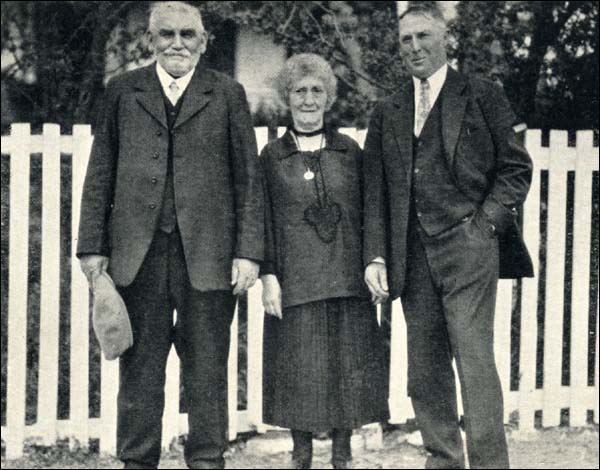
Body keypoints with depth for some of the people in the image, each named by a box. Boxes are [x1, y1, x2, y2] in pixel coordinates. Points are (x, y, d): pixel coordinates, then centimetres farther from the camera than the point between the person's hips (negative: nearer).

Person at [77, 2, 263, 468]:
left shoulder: (227, 94, 7)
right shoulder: (122, 91, 10)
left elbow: (249, 178, 4)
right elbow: (100, 174, 10)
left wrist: (248, 252, -3)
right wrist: (92, 246, 3)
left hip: (207, 254, -1)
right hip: (137, 254, 1)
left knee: (207, 370, 4)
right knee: (139, 369, 6)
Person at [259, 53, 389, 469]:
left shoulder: (350, 151, 9)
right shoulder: (272, 157, 6)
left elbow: (369, 213, 9)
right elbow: (263, 220, 2)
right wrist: (268, 275, -6)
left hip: (347, 279, 1)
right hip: (295, 282, -1)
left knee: (349, 369, 3)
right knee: (300, 371, 1)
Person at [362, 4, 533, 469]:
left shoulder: (482, 96, 5)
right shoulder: (387, 114, 15)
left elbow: (516, 168, 5)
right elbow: (376, 192, 12)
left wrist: (485, 222, -7)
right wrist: (376, 256, 2)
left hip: (467, 247, -4)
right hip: (414, 256, 4)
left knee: (475, 362, -10)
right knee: (425, 373, 6)